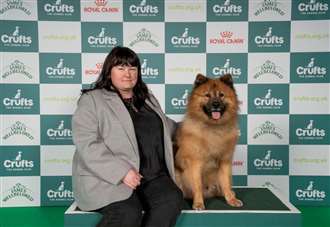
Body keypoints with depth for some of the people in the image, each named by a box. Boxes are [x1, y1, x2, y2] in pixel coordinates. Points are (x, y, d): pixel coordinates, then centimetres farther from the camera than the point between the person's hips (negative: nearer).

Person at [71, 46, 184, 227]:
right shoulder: (91, 100, 0)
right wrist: (122, 172, -19)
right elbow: (87, 145, -12)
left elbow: (166, 127, 35)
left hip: (153, 176, 6)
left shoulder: (148, 99, 20)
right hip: (107, 177, -5)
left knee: (172, 199, -23)